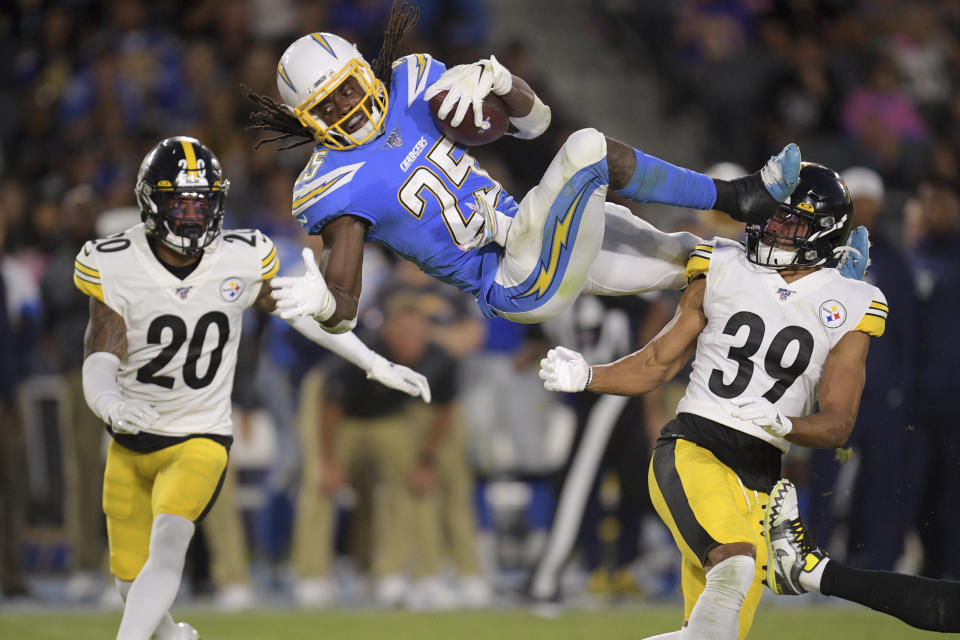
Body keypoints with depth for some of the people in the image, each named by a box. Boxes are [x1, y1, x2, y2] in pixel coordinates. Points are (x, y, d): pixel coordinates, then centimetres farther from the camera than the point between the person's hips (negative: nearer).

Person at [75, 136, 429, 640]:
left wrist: (379, 366, 9)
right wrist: (110, 404, -44)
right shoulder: (115, 268, -13)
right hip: (130, 442, 1)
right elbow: (98, 367, -20)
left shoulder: (242, 259, -9)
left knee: (168, 542, -28)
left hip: (199, 441, -1)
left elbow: (304, 313, 7)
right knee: (132, 585, 7)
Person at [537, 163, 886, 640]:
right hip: (691, 450, -2)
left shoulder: (848, 311, 6)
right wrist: (586, 377, -4)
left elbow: (838, 424, 1)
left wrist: (782, 423, -20)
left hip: (757, 481, 2)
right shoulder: (721, 270, 9)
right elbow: (658, 364, 13)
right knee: (735, 564, -33)